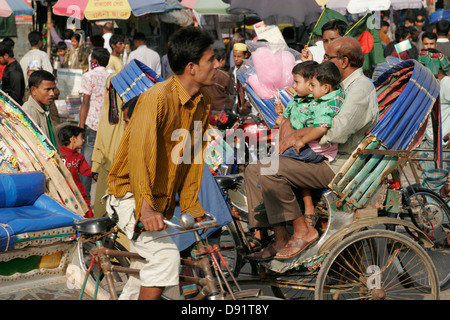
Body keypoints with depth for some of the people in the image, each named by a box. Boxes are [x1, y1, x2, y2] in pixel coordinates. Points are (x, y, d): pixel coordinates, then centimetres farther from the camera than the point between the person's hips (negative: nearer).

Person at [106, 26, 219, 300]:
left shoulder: (203, 101, 1)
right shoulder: (157, 98, -25)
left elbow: (194, 155, 6)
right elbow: (139, 152, -32)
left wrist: (191, 206, 3)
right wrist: (145, 207, -40)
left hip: (162, 198, 8)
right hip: (132, 194, -8)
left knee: (150, 268, 17)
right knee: (165, 255, -24)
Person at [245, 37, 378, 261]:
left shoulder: (361, 89, -14)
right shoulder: (343, 86, 19)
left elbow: (337, 133, -27)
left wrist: (299, 135, -15)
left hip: (339, 165, -11)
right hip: (325, 158, 11)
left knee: (270, 170, -24)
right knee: (253, 171, 1)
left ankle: (303, 229, -12)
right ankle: (280, 238, -3)